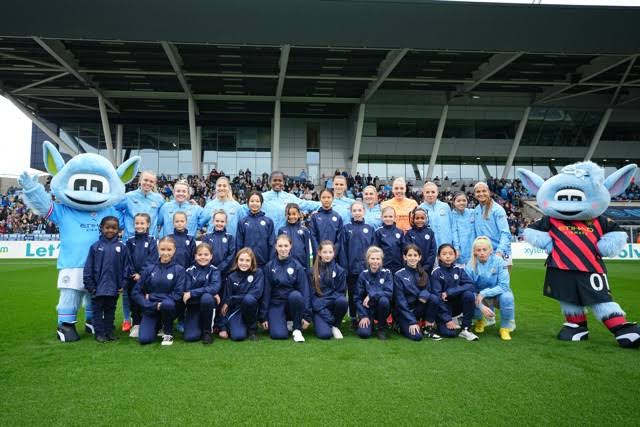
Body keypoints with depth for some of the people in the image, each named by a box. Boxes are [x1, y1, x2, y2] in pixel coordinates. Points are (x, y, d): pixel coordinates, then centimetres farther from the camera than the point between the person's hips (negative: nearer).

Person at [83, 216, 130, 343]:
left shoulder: (121, 247, -1)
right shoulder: (95, 246, -4)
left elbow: (126, 266, 2)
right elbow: (88, 267, -2)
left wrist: (123, 284, -1)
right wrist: (89, 285, -5)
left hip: (114, 288, 1)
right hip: (98, 288, -1)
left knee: (110, 310, 14)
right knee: (98, 310, 8)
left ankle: (109, 331, 25)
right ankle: (99, 332, 19)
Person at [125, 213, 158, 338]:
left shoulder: (152, 241, -1)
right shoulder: (130, 241, 7)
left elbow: (151, 260, -8)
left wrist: (142, 274, -14)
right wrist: (133, 273, -9)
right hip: (133, 277, 3)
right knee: (134, 301, 7)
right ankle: (136, 325, 17)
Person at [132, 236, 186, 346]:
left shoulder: (179, 270, -6)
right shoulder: (150, 269, 1)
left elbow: (178, 294, -12)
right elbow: (136, 292, 0)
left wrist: (152, 297, -13)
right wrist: (153, 305, -15)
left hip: (169, 307, -2)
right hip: (151, 308, 2)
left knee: (167, 303, -37)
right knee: (144, 339, -16)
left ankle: (168, 333, -8)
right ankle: (157, 325, 21)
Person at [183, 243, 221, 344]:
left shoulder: (214, 270, -4)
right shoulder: (189, 271, -1)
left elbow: (215, 288, -21)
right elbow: (186, 291, -11)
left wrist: (192, 293, -23)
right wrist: (211, 293, -19)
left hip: (208, 305, 0)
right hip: (193, 306, 0)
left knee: (206, 297, -35)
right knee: (190, 337, -20)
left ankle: (207, 331, -15)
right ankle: (198, 325, 17)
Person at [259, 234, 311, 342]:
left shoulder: (297, 266, -3)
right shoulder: (269, 266, 0)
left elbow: (304, 290, -5)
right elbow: (266, 292, 1)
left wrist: (306, 316, -10)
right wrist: (263, 317, 0)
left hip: (293, 301, 0)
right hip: (276, 304, 0)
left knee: (296, 295, -35)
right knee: (278, 335, -24)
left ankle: (297, 329, -13)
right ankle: (283, 323, 12)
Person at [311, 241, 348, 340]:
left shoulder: (340, 270, 3)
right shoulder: (313, 271, 2)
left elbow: (341, 292, 1)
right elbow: (312, 293, 2)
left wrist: (326, 300, -15)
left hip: (333, 304, 2)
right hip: (319, 307, -2)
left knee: (342, 301, -34)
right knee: (324, 334, -27)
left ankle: (335, 326, -6)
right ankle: (322, 323, 10)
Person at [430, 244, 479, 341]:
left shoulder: (459, 269, -1)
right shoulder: (436, 272, -11)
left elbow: (470, 285, -14)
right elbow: (437, 296, -15)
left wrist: (449, 292, -24)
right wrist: (447, 319, -21)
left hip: (456, 303, 3)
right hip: (443, 306, -3)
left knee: (469, 295, -26)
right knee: (449, 332, -25)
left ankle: (465, 329, -13)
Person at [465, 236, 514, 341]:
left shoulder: (498, 261, -20)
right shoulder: (471, 265, -17)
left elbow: (504, 286, -23)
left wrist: (484, 293, -31)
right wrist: (481, 306, -32)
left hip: (498, 294, -1)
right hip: (480, 297, 1)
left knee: (507, 297, -34)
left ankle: (505, 328, -7)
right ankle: (480, 321, 7)